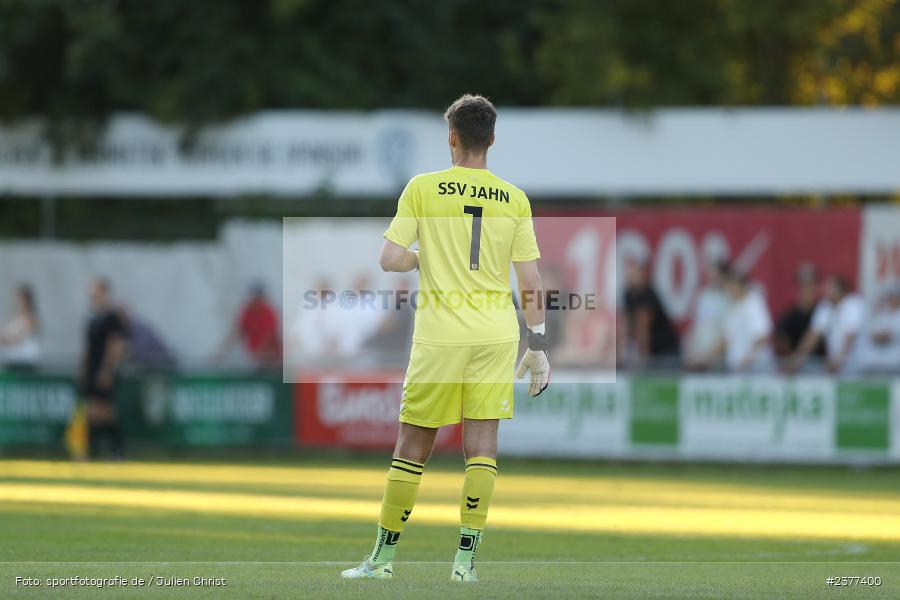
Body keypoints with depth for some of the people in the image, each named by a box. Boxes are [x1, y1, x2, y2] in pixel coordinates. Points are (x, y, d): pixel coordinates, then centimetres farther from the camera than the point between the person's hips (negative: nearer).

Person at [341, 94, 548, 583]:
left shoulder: (422, 189, -3)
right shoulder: (515, 200, 4)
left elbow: (389, 259, -7)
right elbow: (530, 284, 4)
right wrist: (537, 346, 10)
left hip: (439, 333, -2)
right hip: (497, 332, 2)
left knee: (413, 445, 6)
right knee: (482, 443, 2)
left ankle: (383, 556, 12)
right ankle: (466, 557, -4)